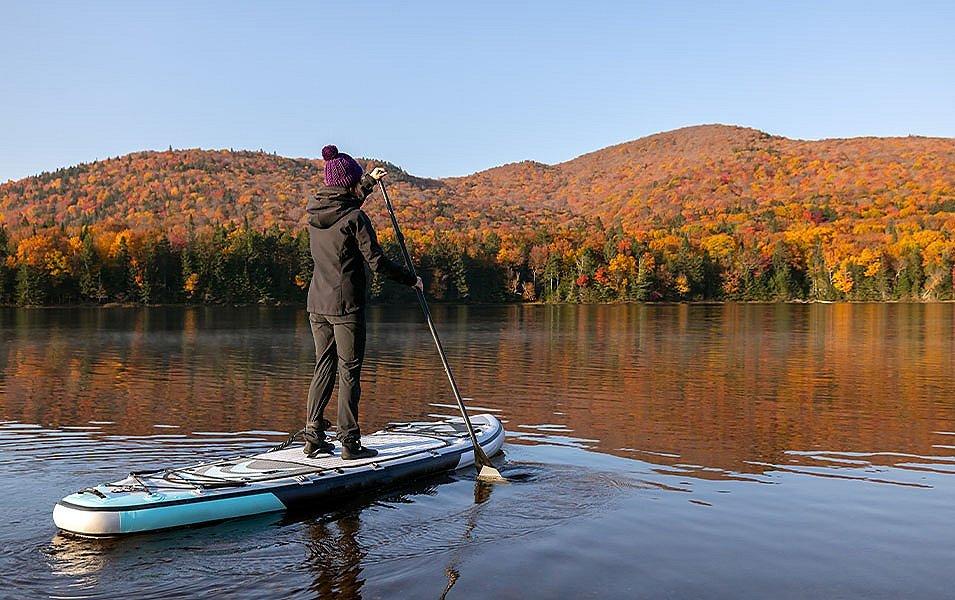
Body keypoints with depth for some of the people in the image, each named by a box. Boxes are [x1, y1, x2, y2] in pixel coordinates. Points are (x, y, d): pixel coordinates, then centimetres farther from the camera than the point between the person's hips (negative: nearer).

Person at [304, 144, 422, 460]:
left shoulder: (315, 211, 7)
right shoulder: (355, 218, -14)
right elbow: (377, 262, -13)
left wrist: (370, 180, 38)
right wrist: (412, 279, 0)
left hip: (317, 303, 7)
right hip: (345, 304, -7)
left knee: (324, 366, 15)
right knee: (349, 371, 0)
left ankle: (313, 436, 15)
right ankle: (350, 443, 4)